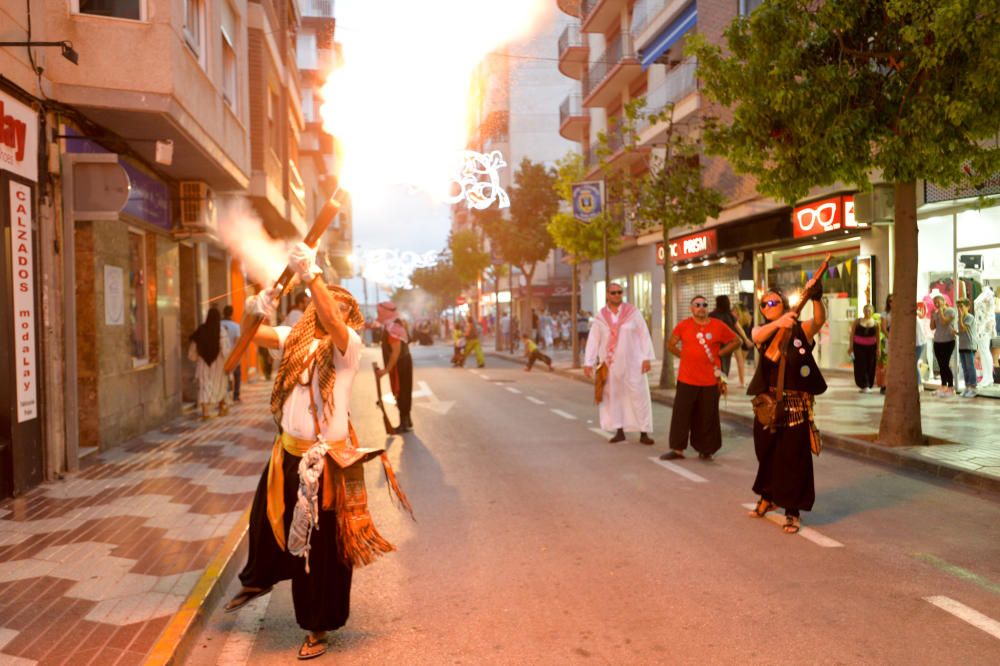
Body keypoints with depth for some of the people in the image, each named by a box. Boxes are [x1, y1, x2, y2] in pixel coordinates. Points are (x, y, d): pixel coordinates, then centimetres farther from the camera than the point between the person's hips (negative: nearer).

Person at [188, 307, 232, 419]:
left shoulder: (201, 330, -1)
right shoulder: (221, 330, -11)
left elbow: (193, 346, 6)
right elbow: (226, 348, -16)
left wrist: (196, 358, 20)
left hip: (203, 362, 2)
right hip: (218, 363, -2)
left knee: (204, 386, 2)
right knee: (219, 385, 17)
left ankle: (205, 411, -8)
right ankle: (222, 406, 31)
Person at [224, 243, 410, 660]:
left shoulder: (348, 345, -13)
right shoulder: (297, 337, 5)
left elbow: (331, 322, -32)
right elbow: (255, 336, -1)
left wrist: (312, 275, -40)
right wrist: (257, 311, -21)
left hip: (326, 458, -6)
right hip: (288, 452, 6)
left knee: (320, 545, 7)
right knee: (267, 519, 25)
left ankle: (318, 628, 27)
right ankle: (257, 581, 57)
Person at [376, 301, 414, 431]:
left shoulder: (392, 327, -22)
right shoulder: (395, 324, 10)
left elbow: (396, 351, -26)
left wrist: (386, 369, -22)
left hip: (399, 364, -10)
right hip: (403, 362, 10)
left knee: (400, 393, -2)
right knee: (404, 392, 17)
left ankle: (404, 423, 5)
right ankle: (406, 421, 26)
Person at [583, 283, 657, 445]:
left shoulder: (633, 312, -5)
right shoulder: (600, 316, 1)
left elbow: (644, 334, -4)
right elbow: (593, 340, 1)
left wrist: (647, 358, -9)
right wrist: (588, 362, -4)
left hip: (632, 362, -2)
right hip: (610, 363, 2)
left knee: (638, 395, -2)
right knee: (613, 396, 6)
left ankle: (643, 433, 4)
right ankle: (619, 431, 16)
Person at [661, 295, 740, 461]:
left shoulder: (718, 325, -2)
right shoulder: (683, 325, 1)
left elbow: (736, 341, 8)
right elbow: (670, 344, 12)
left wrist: (718, 354, -1)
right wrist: (683, 355, 1)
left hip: (710, 380, -1)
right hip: (686, 379, 1)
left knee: (707, 417, 6)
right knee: (681, 414, 3)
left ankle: (705, 450, 18)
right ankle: (677, 449, 12)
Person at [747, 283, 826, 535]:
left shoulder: (800, 329, -2)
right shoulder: (761, 330, 4)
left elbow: (819, 320, -23)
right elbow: (757, 336, -21)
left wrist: (816, 297, -43)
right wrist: (778, 323, -41)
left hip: (796, 404, -3)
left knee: (793, 457, -2)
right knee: (766, 452, 16)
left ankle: (792, 511, 11)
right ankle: (768, 497, 38)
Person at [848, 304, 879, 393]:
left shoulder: (875, 323, 4)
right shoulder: (857, 321, 1)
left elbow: (877, 337, 7)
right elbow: (852, 334, 1)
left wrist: (878, 349, 3)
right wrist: (850, 346, -4)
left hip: (871, 347, 1)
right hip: (859, 346, -1)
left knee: (870, 366, 3)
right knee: (861, 366, -5)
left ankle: (868, 386, 14)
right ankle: (863, 385, -2)